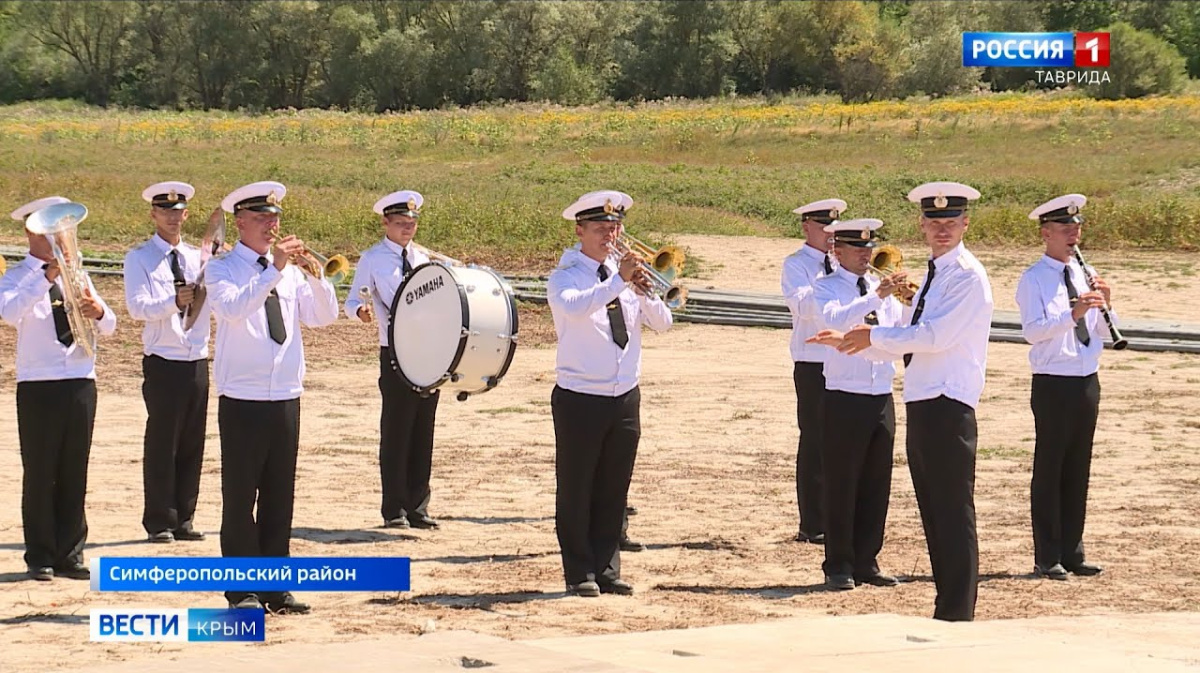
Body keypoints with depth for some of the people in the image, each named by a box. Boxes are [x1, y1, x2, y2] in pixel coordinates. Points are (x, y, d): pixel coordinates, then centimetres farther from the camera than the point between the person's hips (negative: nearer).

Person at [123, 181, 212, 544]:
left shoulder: (198, 257, 12)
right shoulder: (139, 258, -1)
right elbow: (138, 307, -14)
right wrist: (173, 301, -32)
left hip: (197, 361, 4)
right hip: (162, 361, -4)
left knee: (192, 444, 7)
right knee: (162, 442, -2)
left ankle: (183, 519, 15)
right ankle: (160, 522, 6)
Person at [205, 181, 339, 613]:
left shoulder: (290, 270, 11)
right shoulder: (222, 269, -3)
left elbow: (323, 317, 4)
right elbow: (233, 309, -22)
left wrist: (315, 276, -12)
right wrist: (274, 270, -25)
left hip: (286, 398, 5)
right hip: (242, 400, -5)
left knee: (280, 496, 7)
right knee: (240, 496, -2)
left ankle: (276, 588, 13)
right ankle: (242, 592, 3)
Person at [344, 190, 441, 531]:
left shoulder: (423, 257, 13)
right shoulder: (372, 259, -1)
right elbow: (350, 301, -4)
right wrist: (360, 310, -26)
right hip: (395, 353, -5)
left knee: (423, 432, 7)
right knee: (396, 432, -3)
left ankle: (417, 508, 14)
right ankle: (394, 510, 3)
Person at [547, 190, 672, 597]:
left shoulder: (627, 272, 10)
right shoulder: (564, 278, -4)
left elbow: (662, 323, 2)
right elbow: (575, 307, -27)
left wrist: (643, 292, -15)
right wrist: (617, 281, -32)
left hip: (625, 398, 5)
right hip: (580, 399, -5)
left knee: (613, 490, 8)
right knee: (576, 490, 0)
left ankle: (607, 570, 15)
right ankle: (580, 573, 6)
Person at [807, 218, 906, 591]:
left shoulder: (883, 287, 13)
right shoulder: (826, 288, -2)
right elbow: (834, 319, -23)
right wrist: (877, 297, -32)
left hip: (882, 396, 5)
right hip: (844, 398, -5)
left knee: (876, 484, 8)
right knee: (841, 483, -1)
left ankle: (867, 563, 16)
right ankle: (839, 566, 7)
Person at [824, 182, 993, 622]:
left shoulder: (968, 276, -11)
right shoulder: (935, 273, 18)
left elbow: (935, 336, -20)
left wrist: (875, 336, -11)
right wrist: (856, 343, 13)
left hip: (948, 407, -9)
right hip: (921, 402, 9)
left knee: (954, 514, -6)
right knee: (933, 513, 13)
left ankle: (957, 616, -2)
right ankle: (947, 607, 20)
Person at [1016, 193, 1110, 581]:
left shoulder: (1085, 275, 11)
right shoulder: (1033, 280, -7)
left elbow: (1100, 332, 11)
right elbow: (1032, 330, -21)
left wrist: (1104, 306, -8)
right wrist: (1072, 313, -33)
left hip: (1086, 381, 6)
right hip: (1053, 384, -6)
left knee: (1078, 471, 10)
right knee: (1049, 469, -2)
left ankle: (1073, 553, 17)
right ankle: (1047, 558, 2)